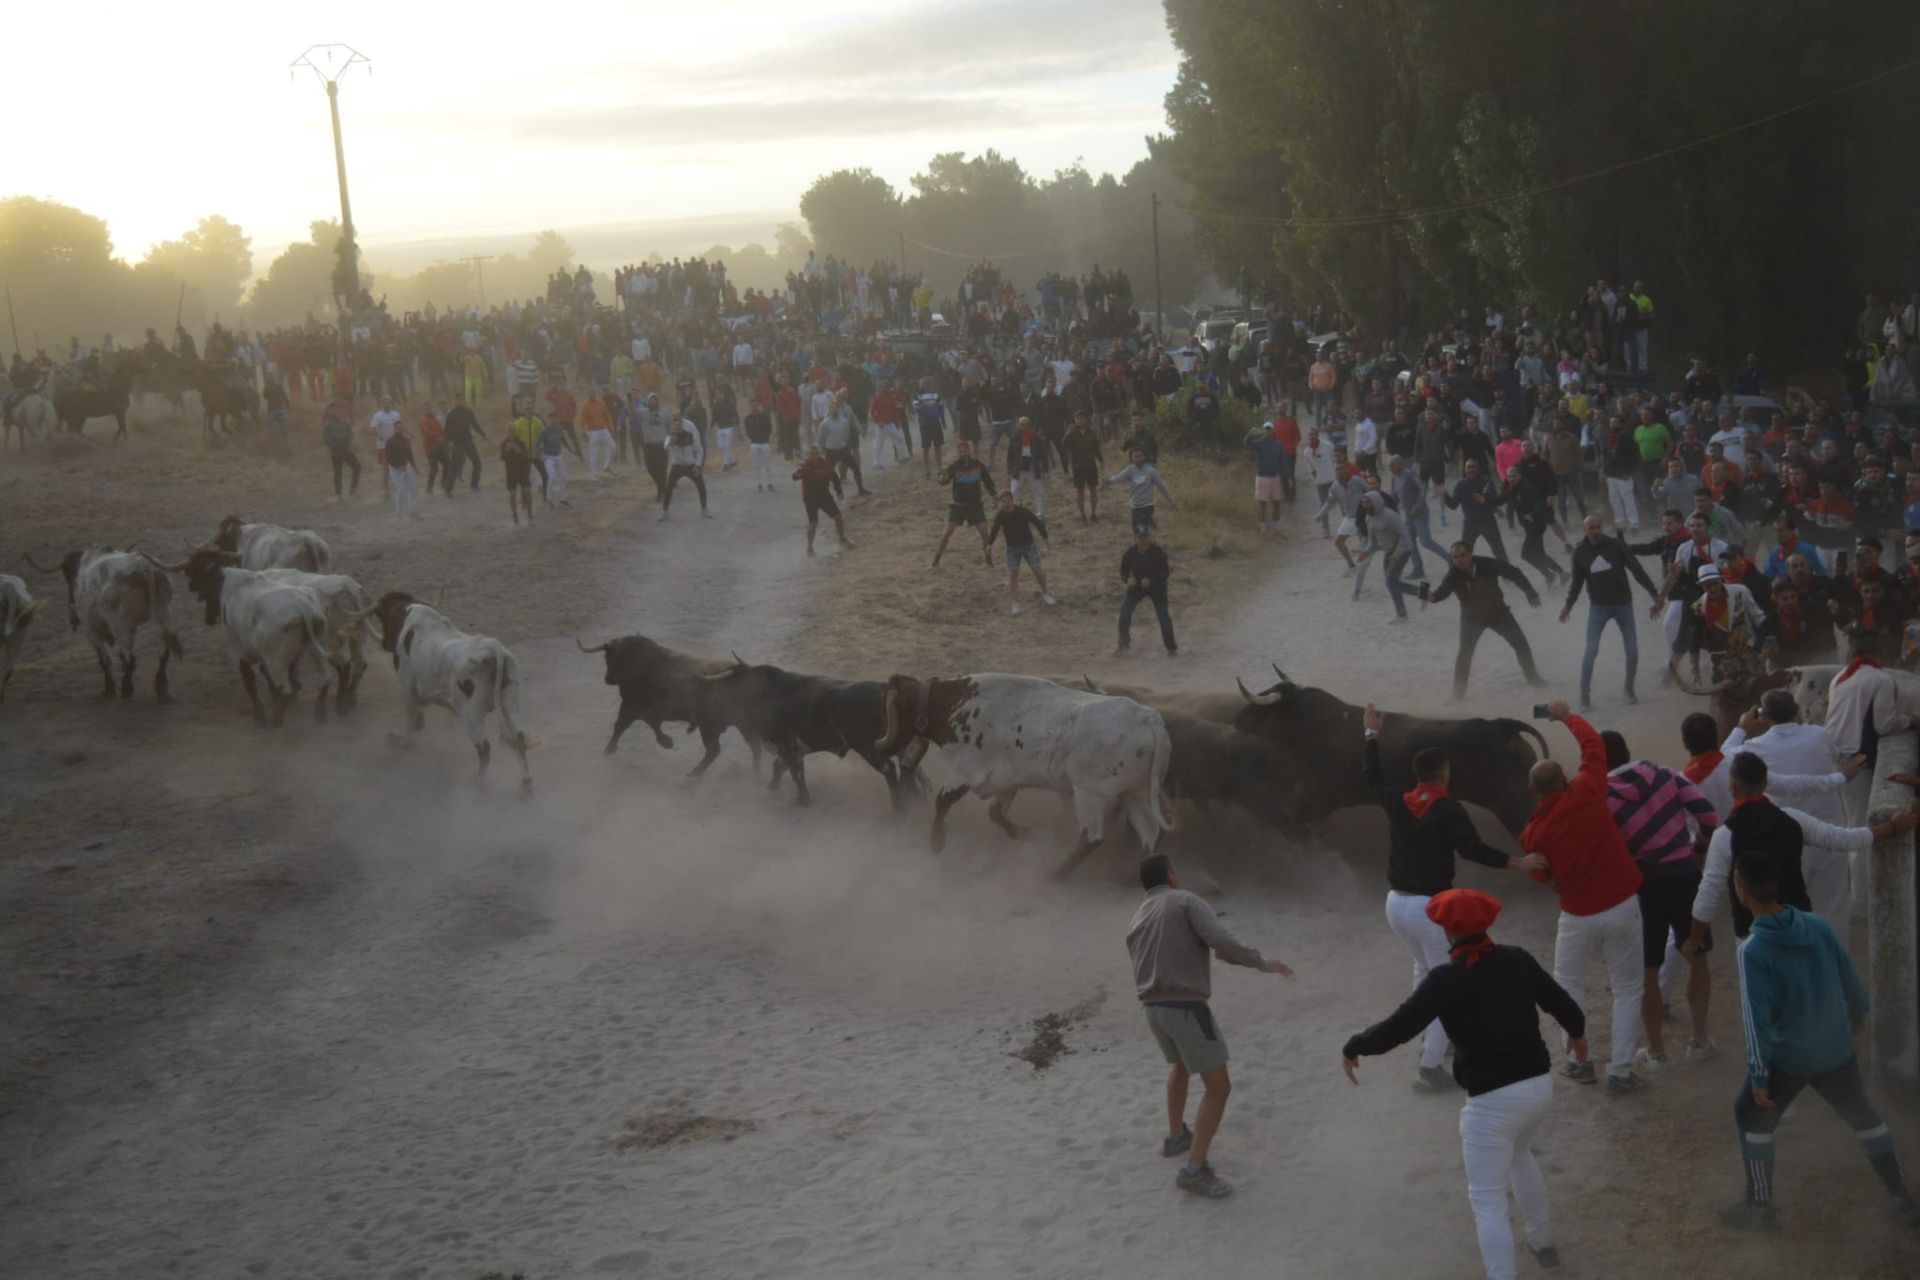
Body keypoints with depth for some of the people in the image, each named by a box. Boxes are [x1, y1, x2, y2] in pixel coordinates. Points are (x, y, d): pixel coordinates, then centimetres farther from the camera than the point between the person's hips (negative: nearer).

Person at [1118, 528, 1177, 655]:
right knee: (1125, 611, -14)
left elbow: (1165, 573, -20)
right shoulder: (1130, 553, -15)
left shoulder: (1158, 552, -22)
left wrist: (1150, 581, -35)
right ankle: (1124, 643, 2)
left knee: (1163, 616, -4)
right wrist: (1128, 579, -29)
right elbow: (1124, 571, -5)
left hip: (1157, 586, -2)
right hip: (1137, 585, 2)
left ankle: (1171, 648, 15)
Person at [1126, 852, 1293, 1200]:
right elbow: (1222, 941, -19)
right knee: (1218, 1087, -2)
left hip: (1155, 1010, 7)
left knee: (1181, 1064, 35)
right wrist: (1263, 962, -8)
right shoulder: (1187, 901, -4)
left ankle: (1177, 1137, 44)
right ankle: (1195, 1170, -7)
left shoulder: (1136, 924, 15)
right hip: (1187, 1010, -7)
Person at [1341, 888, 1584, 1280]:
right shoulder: (1517, 960, 1)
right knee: (1519, 1156, 36)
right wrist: (1577, 1031, 36)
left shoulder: (1445, 980, -15)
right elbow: (1560, 1002, 13)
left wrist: (1352, 1048, 1)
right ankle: (1542, 1242, 52)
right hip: (1540, 1084, 7)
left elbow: (1397, 1028, -16)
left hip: (1493, 1099, -7)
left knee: (1488, 1200, 4)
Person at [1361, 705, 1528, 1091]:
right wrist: (1515, 863, -31)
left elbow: (1371, 776, 19)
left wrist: (1371, 735, 32)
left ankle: (1430, 1038, 40)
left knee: (1425, 968, 30)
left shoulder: (1397, 802, 1)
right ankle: (1429, 1067, -7)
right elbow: (1472, 848, -28)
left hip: (1396, 902, 7)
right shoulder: (1449, 810, -15)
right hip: (1430, 907, -7)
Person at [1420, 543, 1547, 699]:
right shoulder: (1453, 576, -25)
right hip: (1472, 617, -2)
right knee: (1465, 652, -18)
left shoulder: (1488, 565, -26)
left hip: (1497, 611, 2)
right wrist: (1431, 596, -64)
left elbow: (1514, 574, -15)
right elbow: (1442, 591, -40)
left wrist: (1531, 594, -12)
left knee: (1520, 642, 8)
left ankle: (1531, 676, 30)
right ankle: (1459, 690, -7)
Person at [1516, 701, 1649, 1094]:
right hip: (1622, 907, 0)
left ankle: (1578, 1061, 23)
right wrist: (1567, 716, 17)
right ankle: (1620, 1071, 9)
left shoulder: (1533, 832, -8)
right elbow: (1593, 744, 4)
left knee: (1568, 983, 24)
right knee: (1627, 989, 11)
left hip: (1578, 915, 0)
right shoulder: (1586, 793, -12)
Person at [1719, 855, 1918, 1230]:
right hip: (1836, 1051, 5)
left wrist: (1759, 1076, -13)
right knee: (1862, 1115, 24)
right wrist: (1858, 1015, 25)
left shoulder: (1753, 951, -23)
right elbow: (1851, 978, 5)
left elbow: (1757, 1019, -21)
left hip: (1787, 1057, -5)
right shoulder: (1819, 927, -8)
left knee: (1752, 1117, 17)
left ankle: (1760, 1206, 19)